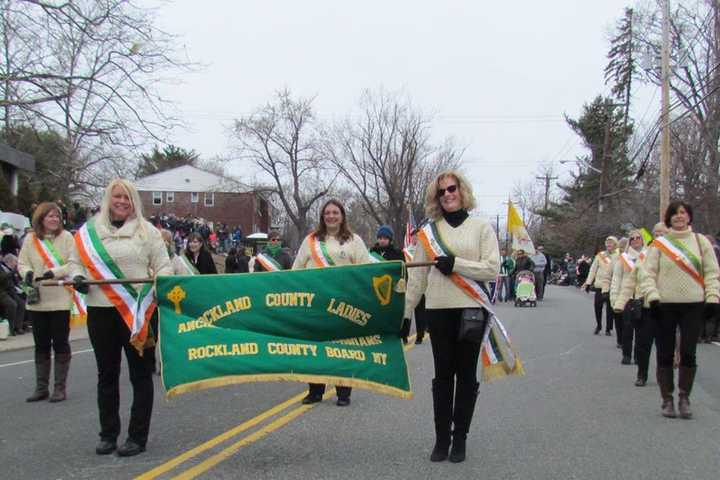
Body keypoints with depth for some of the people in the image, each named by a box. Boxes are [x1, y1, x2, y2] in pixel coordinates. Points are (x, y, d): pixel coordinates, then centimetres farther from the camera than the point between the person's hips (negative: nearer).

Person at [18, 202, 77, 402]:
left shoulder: (66, 237, -4)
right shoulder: (31, 239, 3)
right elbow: (22, 263, 8)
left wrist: (54, 272, -22)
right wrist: (27, 273, -14)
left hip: (61, 300, -3)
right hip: (37, 300, 3)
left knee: (60, 344, 3)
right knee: (41, 345, 11)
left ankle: (60, 387, 12)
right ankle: (41, 387, 21)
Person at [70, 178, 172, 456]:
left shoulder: (146, 230, 3)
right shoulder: (89, 231, 8)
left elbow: (164, 266, 3)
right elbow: (76, 261, 14)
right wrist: (77, 277, -6)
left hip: (137, 310, -2)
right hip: (100, 310, 2)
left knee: (141, 374, 2)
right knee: (107, 374, 12)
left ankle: (137, 437, 10)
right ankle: (108, 434, 23)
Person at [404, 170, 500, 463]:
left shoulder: (481, 227, 2)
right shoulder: (430, 230, 7)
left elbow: (492, 269, -6)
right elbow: (417, 275, 7)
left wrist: (455, 264, -15)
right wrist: (405, 312, 6)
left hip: (472, 309, -1)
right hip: (438, 310, 1)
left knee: (466, 374, 6)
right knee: (443, 375, 6)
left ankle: (460, 438, 17)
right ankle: (441, 439, 14)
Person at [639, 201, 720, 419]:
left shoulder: (701, 241, 7)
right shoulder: (659, 244, 4)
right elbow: (647, 272, 0)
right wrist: (653, 296, -12)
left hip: (693, 305, 0)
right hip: (665, 305, 0)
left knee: (688, 354, -2)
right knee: (665, 355, 2)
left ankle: (684, 398, 11)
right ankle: (667, 400, 12)